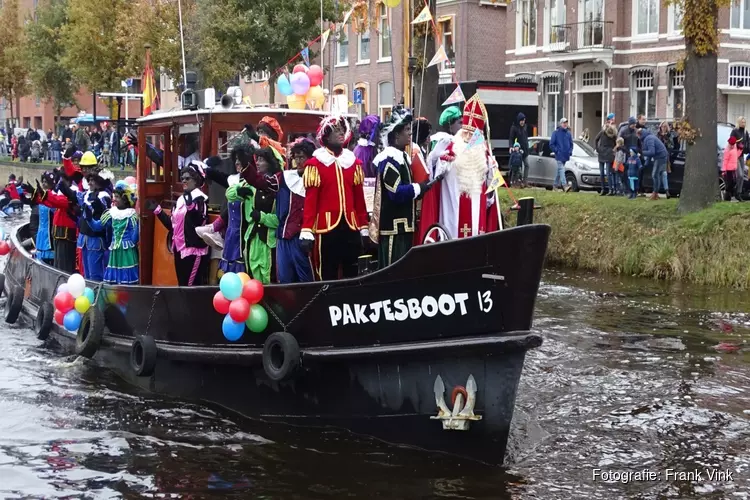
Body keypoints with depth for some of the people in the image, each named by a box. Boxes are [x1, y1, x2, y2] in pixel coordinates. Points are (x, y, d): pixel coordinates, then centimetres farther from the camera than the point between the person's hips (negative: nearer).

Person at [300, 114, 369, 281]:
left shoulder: (353, 162, 11)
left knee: (352, 274, 10)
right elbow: (310, 200, -7)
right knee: (327, 276, 3)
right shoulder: (315, 163, -3)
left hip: (351, 227, 4)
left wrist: (364, 227, 11)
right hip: (326, 228, -4)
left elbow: (359, 198, 13)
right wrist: (306, 231, -14)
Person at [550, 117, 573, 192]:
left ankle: (555, 185, 25)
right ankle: (565, 186, -27)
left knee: (559, 170, 14)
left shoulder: (568, 133, 12)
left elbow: (571, 144, 20)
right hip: (559, 156, -6)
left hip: (566, 156, 6)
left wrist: (570, 151, 5)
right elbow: (551, 144, -3)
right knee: (561, 170, -16)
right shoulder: (556, 133, -3)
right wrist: (557, 151, -10)